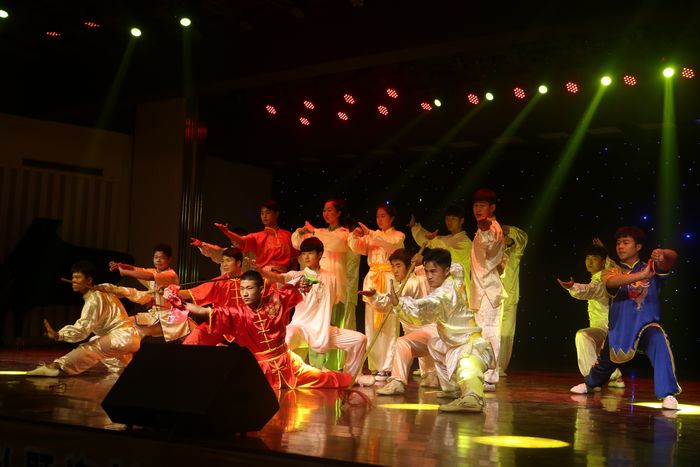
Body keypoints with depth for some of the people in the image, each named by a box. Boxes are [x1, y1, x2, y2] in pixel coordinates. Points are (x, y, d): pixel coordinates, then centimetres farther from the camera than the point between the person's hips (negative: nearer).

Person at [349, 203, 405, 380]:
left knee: (388, 325, -9)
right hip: (372, 279, 5)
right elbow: (357, 248, 5)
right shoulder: (371, 237, 20)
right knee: (371, 325, 2)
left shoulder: (398, 235, 7)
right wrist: (355, 237, -15)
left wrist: (370, 233, -24)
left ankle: (387, 367, -8)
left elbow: (392, 242, -16)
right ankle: (375, 366, 7)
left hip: (389, 280, -5)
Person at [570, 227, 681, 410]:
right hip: (619, 328, 2)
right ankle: (590, 383, 52)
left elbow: (673, 257, -20)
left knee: (660, 343, -33)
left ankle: (668, 394, -31)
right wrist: (642, 275, -40)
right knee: (605, 362, 20)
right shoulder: (611, 271, 1)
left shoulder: (651, 267, 1)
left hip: (648, 324, -2)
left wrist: (663, 254, -45)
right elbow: (612, 282, -25)